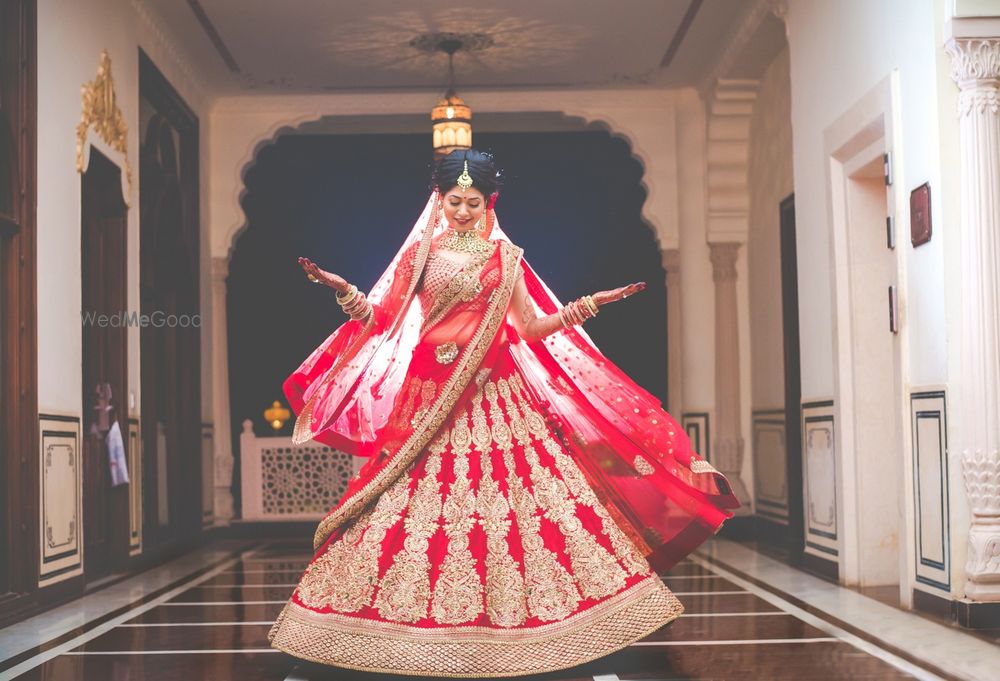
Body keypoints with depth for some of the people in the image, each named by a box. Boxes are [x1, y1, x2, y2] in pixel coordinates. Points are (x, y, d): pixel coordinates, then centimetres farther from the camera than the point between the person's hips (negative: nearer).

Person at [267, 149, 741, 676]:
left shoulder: (505, 256, 8)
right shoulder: (422, 251, 6)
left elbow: (533, 326, 8)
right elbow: (383, 318, 4)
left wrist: (589, 304, 2)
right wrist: (341, 289, -9)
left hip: (496, 394, 1)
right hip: (431, 394, -1)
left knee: (510, 496, -1)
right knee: (427, 499, -2)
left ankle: (515, 610, 10)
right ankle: (421, 614, 8)